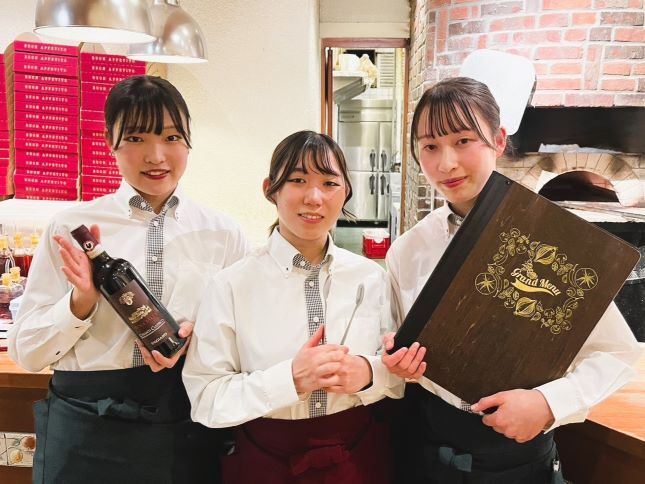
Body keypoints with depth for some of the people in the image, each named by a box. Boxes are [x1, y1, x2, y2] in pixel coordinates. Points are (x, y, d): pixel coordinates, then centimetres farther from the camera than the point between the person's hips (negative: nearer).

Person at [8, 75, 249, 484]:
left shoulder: (223, 234, -2)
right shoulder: (71, 228, -4)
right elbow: (27, 353, 0)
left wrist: (195, 335, -15)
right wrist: (82, 299, -17)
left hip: (189, 431, 1)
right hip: (85, 432, 0)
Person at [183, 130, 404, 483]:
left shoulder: (371, 277, -4)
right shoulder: (231, 285, -13)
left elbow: (401, 373, 2)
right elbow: (205, 399, -14)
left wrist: (368, 372, -19)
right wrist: (292, 378, -26)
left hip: (360, 454, 3)